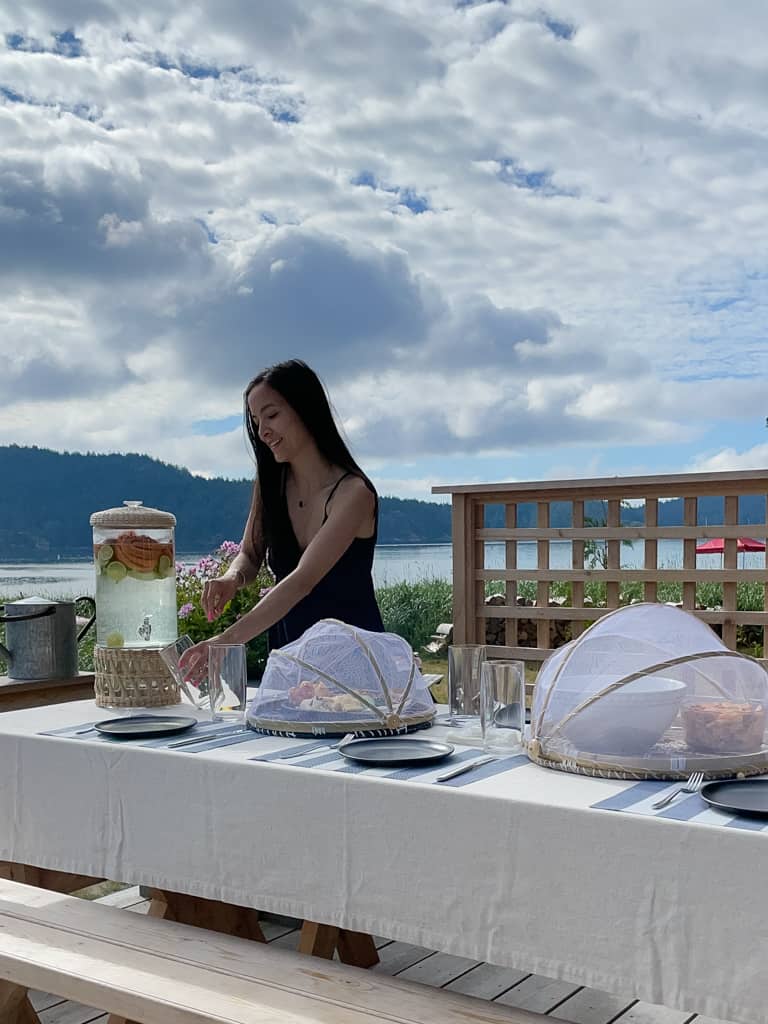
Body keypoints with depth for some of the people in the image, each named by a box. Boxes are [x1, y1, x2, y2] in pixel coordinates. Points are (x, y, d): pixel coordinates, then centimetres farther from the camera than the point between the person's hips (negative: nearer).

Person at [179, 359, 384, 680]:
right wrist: (232, 579, -15)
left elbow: (303, 580, -26)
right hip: (289, 654, 4)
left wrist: (227, 640, -35)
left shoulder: (353, 493, -17)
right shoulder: (271, 483, 2)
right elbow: (250, 555, 10)